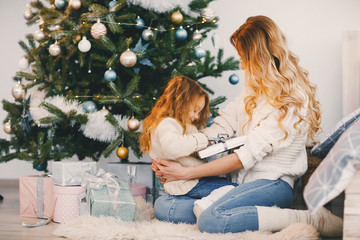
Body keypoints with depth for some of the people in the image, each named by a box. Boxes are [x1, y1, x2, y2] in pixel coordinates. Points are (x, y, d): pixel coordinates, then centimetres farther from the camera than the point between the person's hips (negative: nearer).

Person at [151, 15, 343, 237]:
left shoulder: (291, 100, -16)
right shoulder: (255, 88, 11)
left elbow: (246, 157, -18)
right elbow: (222, 126, 8)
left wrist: (186, 173, -16)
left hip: (272, 184, -8)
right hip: (240, 182, 8)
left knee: (212, 220, -35)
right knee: (163, 206, -4)